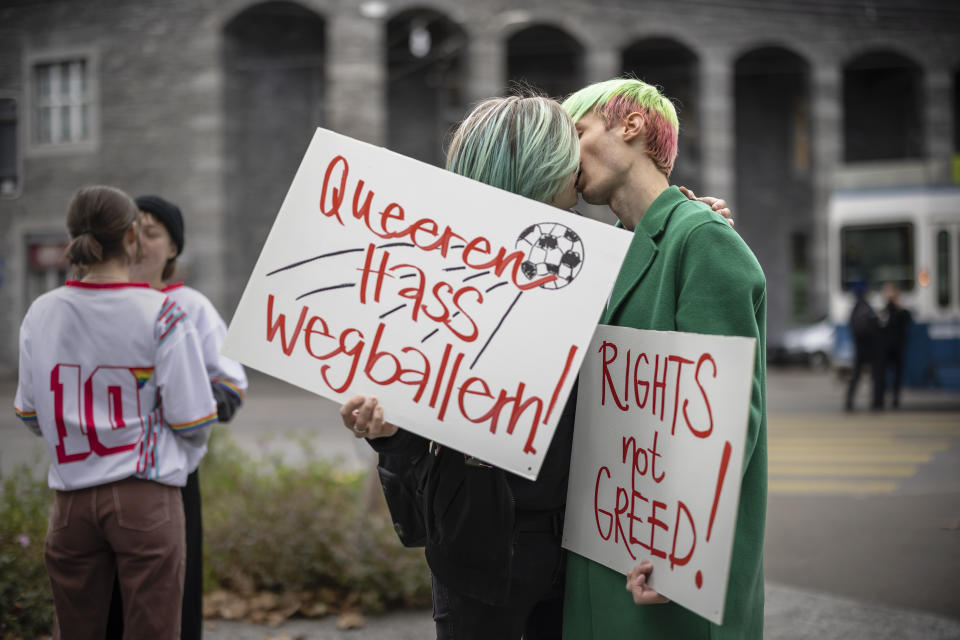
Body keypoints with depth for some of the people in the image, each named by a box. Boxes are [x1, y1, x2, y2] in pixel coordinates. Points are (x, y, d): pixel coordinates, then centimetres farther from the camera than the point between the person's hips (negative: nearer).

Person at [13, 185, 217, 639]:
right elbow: (193, 422, -9)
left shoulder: (41, 313, 2)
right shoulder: (162, 315, -9)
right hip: (147, 498, -4)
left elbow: (29, 415, 9)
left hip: (71, 498, 4)